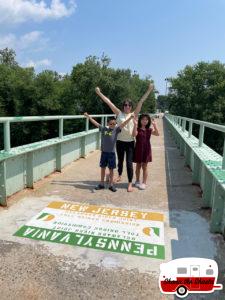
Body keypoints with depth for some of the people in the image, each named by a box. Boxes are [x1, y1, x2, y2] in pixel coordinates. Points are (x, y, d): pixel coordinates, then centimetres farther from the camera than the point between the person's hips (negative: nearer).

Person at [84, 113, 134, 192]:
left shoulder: (116, 130, -4)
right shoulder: (103, 129, 2)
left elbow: (123, 124, -16)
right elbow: (95, 123, 8)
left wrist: (130, 118, -29)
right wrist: (88, 116, 13)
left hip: (111, 153, -2)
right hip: (104, 152, 2)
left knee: (111, 169, 7)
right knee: (102, 168, 12)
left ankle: (111, 185, 20)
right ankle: (101, 184, 26)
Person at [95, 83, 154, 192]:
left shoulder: (134, 114, 2)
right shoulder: (119, 113, 2)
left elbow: (141, 101, -1)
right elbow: (109, 102, 1)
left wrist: (149, 90, -3)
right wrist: (99, 93, 2)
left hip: (130, 142, -1)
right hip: (120, 141, 1)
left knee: (129, 163, -2)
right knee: (120, 160, 18)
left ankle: (130, 184, 8)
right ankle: (119, 175, 45)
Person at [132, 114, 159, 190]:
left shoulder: (149, 130, 2)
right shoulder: (137, 129, -6)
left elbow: (157, 134, -12)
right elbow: (134, 134, -27)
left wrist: (154, 125, -19)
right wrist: (135, 124, -31)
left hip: (146, 149, 1)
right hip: (138, 149, -1)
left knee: (144, 166, 6)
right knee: (138, 166, 12)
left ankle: (144, 183, 16)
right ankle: (137, 181, 30)